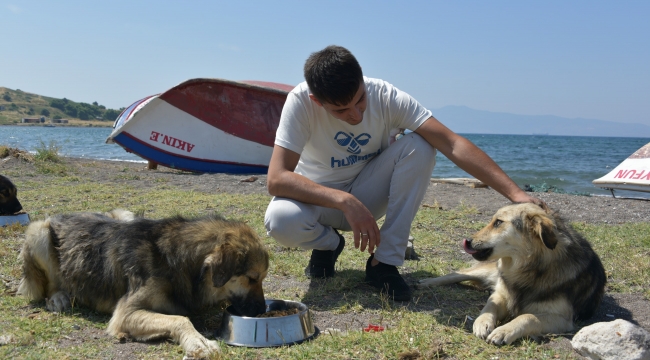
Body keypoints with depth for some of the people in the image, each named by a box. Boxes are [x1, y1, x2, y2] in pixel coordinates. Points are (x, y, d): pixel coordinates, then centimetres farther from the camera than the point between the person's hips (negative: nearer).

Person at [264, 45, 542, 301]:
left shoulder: (386, 97, -23)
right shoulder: (300, 102, -27)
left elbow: (453, 144, -30)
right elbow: (276, 179, -34)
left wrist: (514, 192, -39)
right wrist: (345, 202, -45)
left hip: (366, 193, 2)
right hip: (318, 197, -1)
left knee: (419, 146, -27)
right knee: (280, 220, -37)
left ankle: (385, 261, -17)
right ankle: (329, 243, 1)